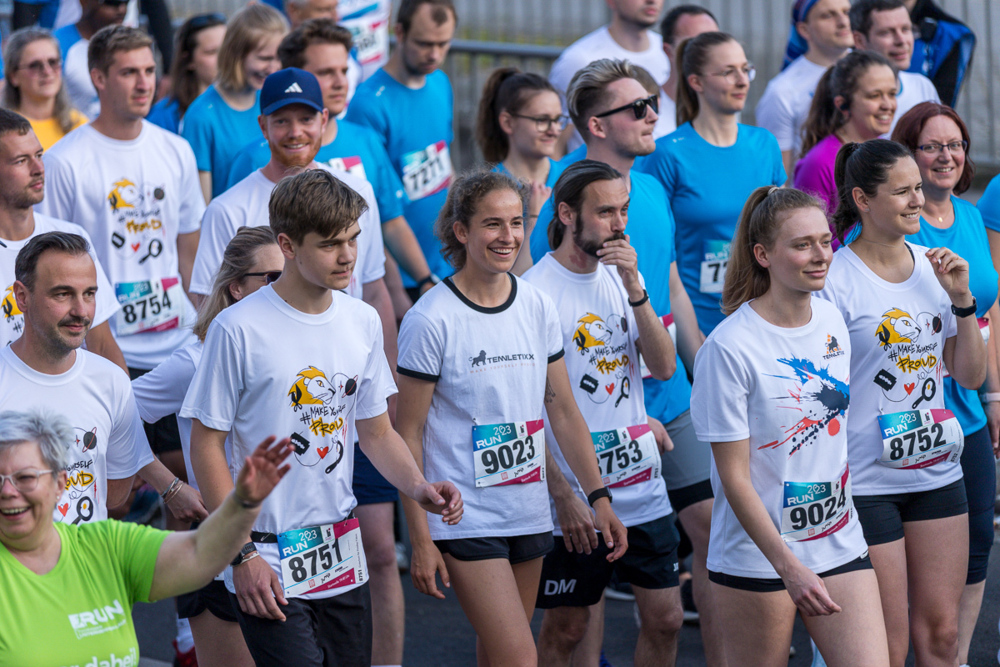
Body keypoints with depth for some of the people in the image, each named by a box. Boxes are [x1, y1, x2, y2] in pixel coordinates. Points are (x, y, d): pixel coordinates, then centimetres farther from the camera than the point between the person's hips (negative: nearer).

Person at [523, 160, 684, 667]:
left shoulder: (622, 277, 7)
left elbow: (664, 367, -3)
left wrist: (635, 288, -14)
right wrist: (565, 495, -14)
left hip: (644, 488, 6)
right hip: (574, 501, -6)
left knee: (665, 618, 9)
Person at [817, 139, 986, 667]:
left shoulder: (932, 267, 6)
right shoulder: (836, 281, -13)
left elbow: (971, 376, 9)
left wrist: (962, 300, -4)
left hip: (938, 473, 6)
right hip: (865, 480, -6)